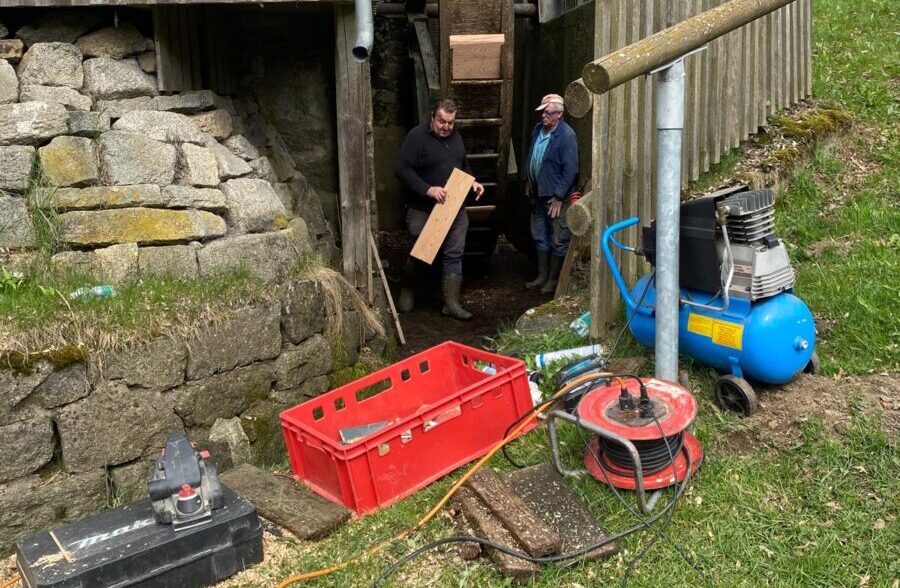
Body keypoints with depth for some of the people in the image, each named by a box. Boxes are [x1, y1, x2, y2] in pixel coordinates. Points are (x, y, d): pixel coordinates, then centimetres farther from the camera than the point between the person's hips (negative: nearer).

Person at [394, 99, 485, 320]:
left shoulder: (455, 137, 9)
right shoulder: (417, 136, -12)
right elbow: (402, 169, -19)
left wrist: (472, 182, 4)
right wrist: (427, 189, -27)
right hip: (423, 209, -5)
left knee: (454, 255, 4)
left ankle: (451, 303, 10)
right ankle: (407, 292, 30)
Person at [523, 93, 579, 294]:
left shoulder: (566, 136, -18)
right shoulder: (538, 129, 6)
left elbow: (570, 170, -21)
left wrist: (559, 197, -20)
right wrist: (528, 182, 17)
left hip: (556, 196, -8)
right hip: (538, 193, 8)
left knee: (558, 240, 4)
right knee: (539, 236, 17)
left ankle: (554, 279, 16)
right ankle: (542, 276, 29)